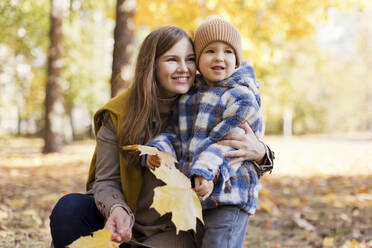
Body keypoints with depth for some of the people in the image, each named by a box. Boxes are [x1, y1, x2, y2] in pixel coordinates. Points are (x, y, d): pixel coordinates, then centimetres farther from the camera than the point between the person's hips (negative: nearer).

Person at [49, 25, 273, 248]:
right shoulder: (118, 114, -6)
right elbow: (106, 181, -7)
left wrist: (259, 153, -24)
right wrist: (117, 210, -31)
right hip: (127, 224, 1)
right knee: (69, 208, -26)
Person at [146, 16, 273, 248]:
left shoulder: (242, 97, -8)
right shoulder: (189, 95, 14)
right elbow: (175, 133, 12)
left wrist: (208, 171, -31)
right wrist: (159, 149, -9)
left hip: (228, 196, -7)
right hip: (191, 195, 7)